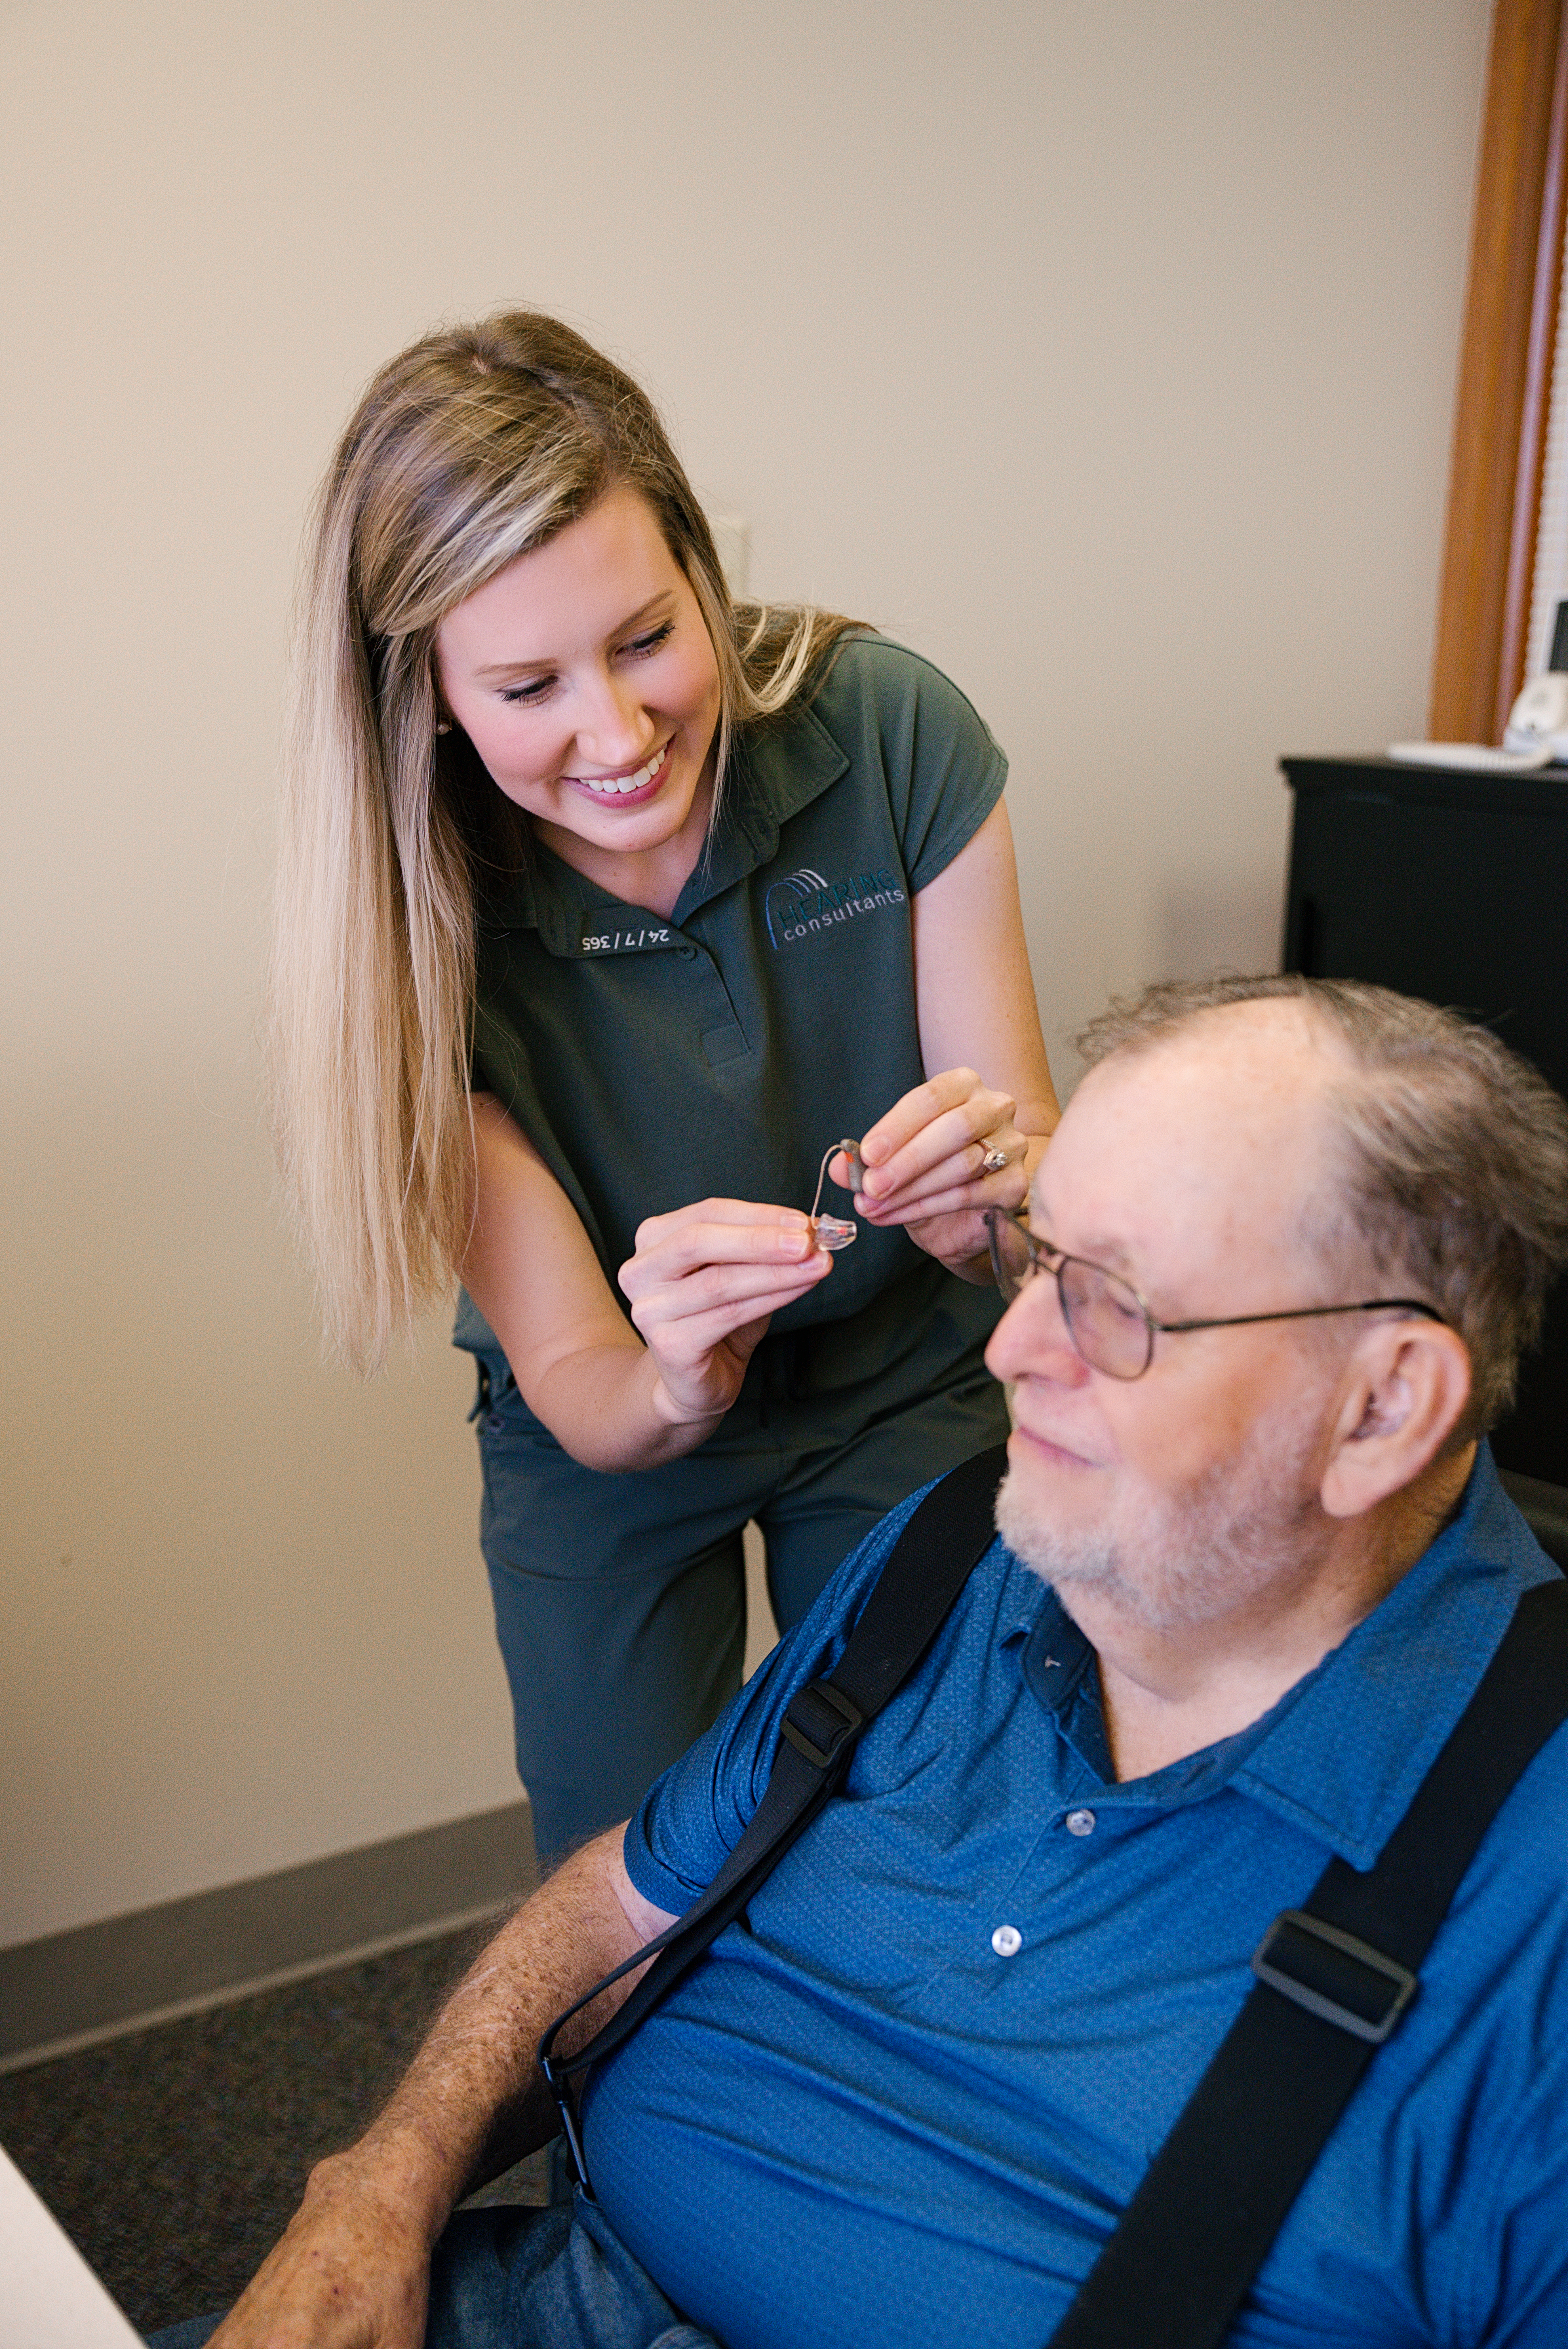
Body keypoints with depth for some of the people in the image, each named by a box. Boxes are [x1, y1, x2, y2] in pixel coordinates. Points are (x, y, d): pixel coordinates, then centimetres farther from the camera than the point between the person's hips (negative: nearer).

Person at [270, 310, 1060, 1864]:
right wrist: (673, 1385, -44)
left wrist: (996, 1184, -40)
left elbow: (1028, 1153, -17)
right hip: (606, 1443, 0)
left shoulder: (890, 731, -23)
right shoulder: (422, 922, -25)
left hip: (905, 1388, 1)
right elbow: (575, 1387, -21)